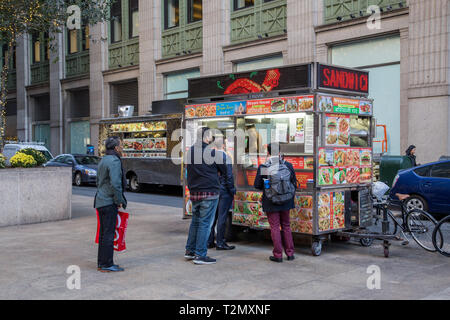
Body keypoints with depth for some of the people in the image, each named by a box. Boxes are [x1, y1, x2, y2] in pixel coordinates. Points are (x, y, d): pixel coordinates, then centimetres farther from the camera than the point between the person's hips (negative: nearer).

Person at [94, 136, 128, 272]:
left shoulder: (103, 160, 16)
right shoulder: (114, 161, -15)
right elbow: (115, 184, -23)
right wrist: (119, 201, -14)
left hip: (100, 201, 10)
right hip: (109, 203, -10)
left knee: (103, 233, 14)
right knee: (109, 233, -5)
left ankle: (101, 263, 21)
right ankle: (106, 265, 0)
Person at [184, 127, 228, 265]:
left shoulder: (190, 151, 7)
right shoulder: (212, 152, -12)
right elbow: (224, 171, -2)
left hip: (194, 192, 7)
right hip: (209, 192, -7)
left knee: (195, 221, 19)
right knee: (205, 223, -1)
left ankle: (190, 250, 25)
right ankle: (200, 255, 1)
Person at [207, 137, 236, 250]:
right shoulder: (226, 157, -12)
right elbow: (229, 176, -15)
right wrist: (232, 190, -8)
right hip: (224, 190, -6)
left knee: (212, 216, 13)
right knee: (222, 217, -2)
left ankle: (209, 241, 18)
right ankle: (220, 243, 2)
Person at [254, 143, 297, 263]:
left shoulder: (263, 167, -11)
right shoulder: (288, 165, -2)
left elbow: (257, 185, -7)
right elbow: (294, 184, 4)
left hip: (271, 202, -3)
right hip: (286, 201, 3)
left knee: (275, 227, 6)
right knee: (286, 226, 16)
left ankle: (278, 255, 8)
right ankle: (290, 253, 19)